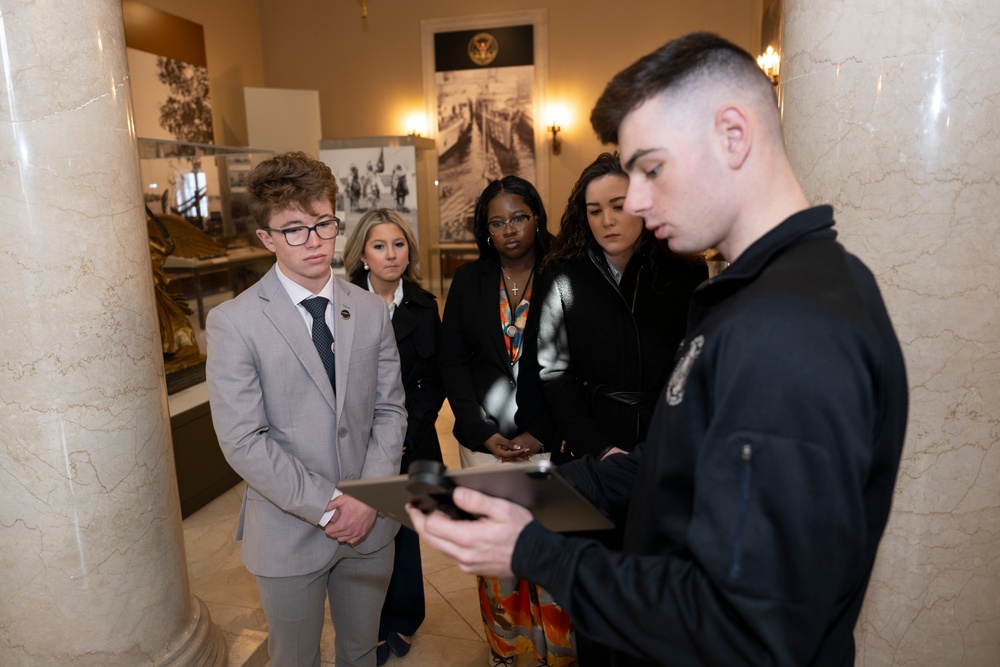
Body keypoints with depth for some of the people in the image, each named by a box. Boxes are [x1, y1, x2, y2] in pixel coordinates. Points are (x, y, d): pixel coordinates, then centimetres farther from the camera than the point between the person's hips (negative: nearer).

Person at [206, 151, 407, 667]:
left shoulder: (371, 311, 0)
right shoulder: (234, 323, -12)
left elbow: (390, 408, 1)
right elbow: (243, 441, -16)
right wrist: (326, 508, -17)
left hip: (370, 524, 3)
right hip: (289, 533, -3)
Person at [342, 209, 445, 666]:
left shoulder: (423, 307, 1)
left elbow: (434, 382, 3)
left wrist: (408, 430, -8)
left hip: (410, 441, 2)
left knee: (404, 531, 14)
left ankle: (402, 620, 37)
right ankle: (372, 629, 30)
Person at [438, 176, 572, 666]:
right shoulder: (468, 281, 6)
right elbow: (453, 360, 4)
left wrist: (541, 433, -10)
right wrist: (484, 434, -4)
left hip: (547, 441, -2)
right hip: (484, 439, 2)